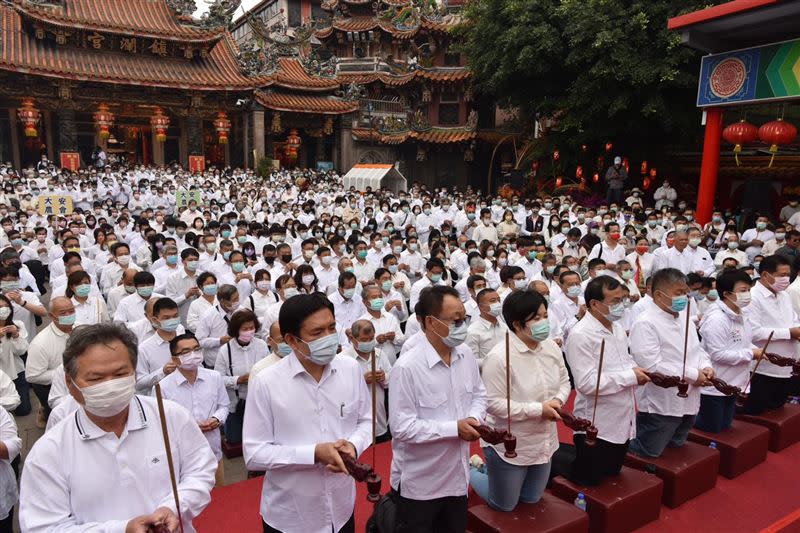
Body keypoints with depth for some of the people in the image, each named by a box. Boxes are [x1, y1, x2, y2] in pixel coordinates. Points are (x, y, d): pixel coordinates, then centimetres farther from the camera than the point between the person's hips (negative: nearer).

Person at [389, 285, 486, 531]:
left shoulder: (466, 355, -3)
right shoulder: (407, 367, -25)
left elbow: (478, 395, 10)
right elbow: (402, 427, -25)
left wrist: (474, 418, -11)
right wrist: (455, 428, -24)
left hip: (457, 476, 7)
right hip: (419, 483, -6)